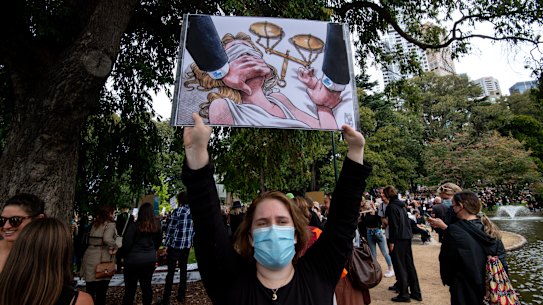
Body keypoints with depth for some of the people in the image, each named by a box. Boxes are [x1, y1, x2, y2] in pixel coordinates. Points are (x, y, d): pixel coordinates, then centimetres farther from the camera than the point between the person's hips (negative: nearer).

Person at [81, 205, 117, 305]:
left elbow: (89, 239, 12)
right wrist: (114, 247, -10)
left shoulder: (94, 223, 11)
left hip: (89, 257, 6)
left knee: (90, 290, 14)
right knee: (101, 292, 9)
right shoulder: (110, 224, -11)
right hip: (102, 259, -6)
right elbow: (107, 239, -27)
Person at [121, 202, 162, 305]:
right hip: (150, 259, 4)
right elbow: (158, 241, 7)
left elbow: (126, 244, -12)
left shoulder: (134, 226, -16)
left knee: (130, 288, 10)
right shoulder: (156, 225, -4)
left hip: (134, 259, -3)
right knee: (147, 285, 17)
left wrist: (124, 256, 5)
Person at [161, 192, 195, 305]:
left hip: (175, 245, -5)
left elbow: (171, 229, -12)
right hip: (186, 245, 5)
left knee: (171, 271, 4)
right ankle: (181, 296, 23)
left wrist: (166, 244, -4)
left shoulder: (178, 211, -13)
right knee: (183, 270, 14)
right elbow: (193, 229, 7)